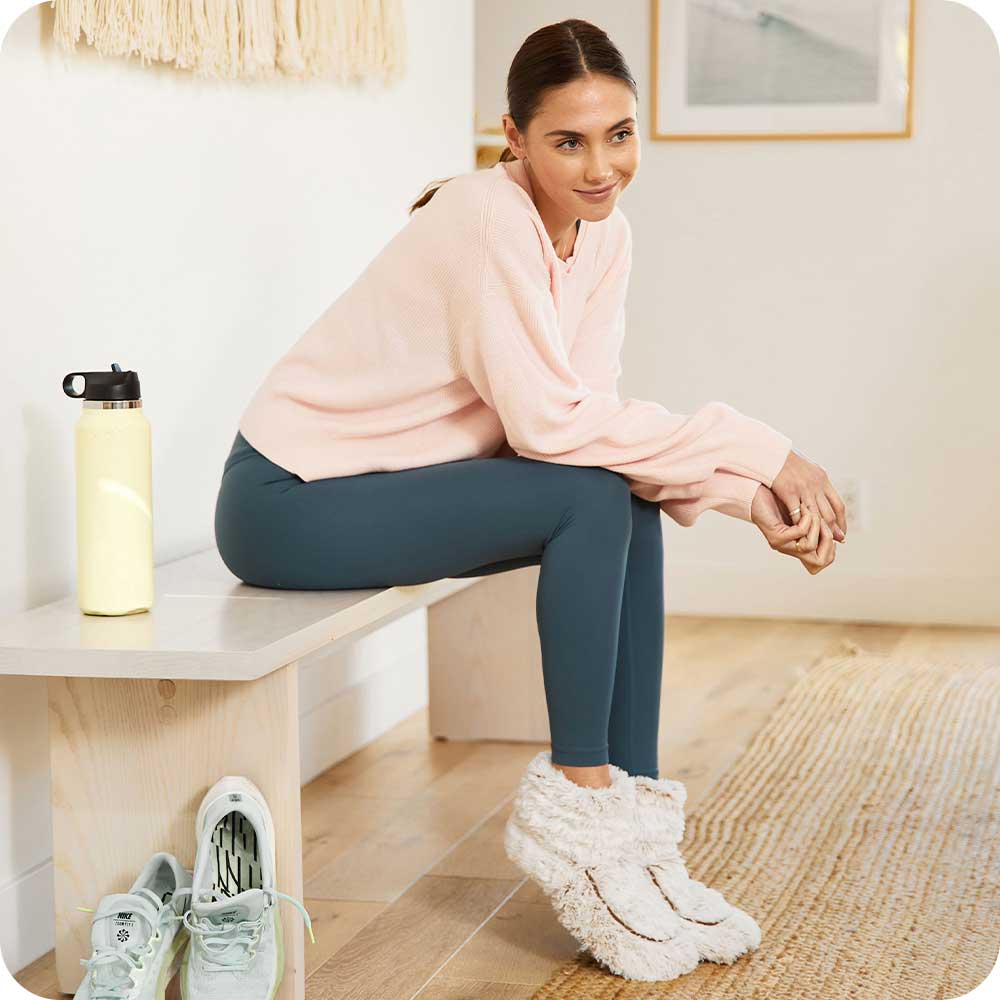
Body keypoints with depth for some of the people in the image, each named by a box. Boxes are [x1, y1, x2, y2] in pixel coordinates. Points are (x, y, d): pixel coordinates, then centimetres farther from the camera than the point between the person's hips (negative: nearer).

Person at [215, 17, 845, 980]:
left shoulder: (605, 232, 2)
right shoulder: (489, 217, -23)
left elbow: (590, 415, -2)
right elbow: (547, 422, -27)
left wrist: (743, 491, -16)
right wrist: (752, 448, -23)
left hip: (381, 485, 8)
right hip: (288, 504, -8)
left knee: (631, 507, -4)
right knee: (593, 501, -20)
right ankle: (577, 793, -7)